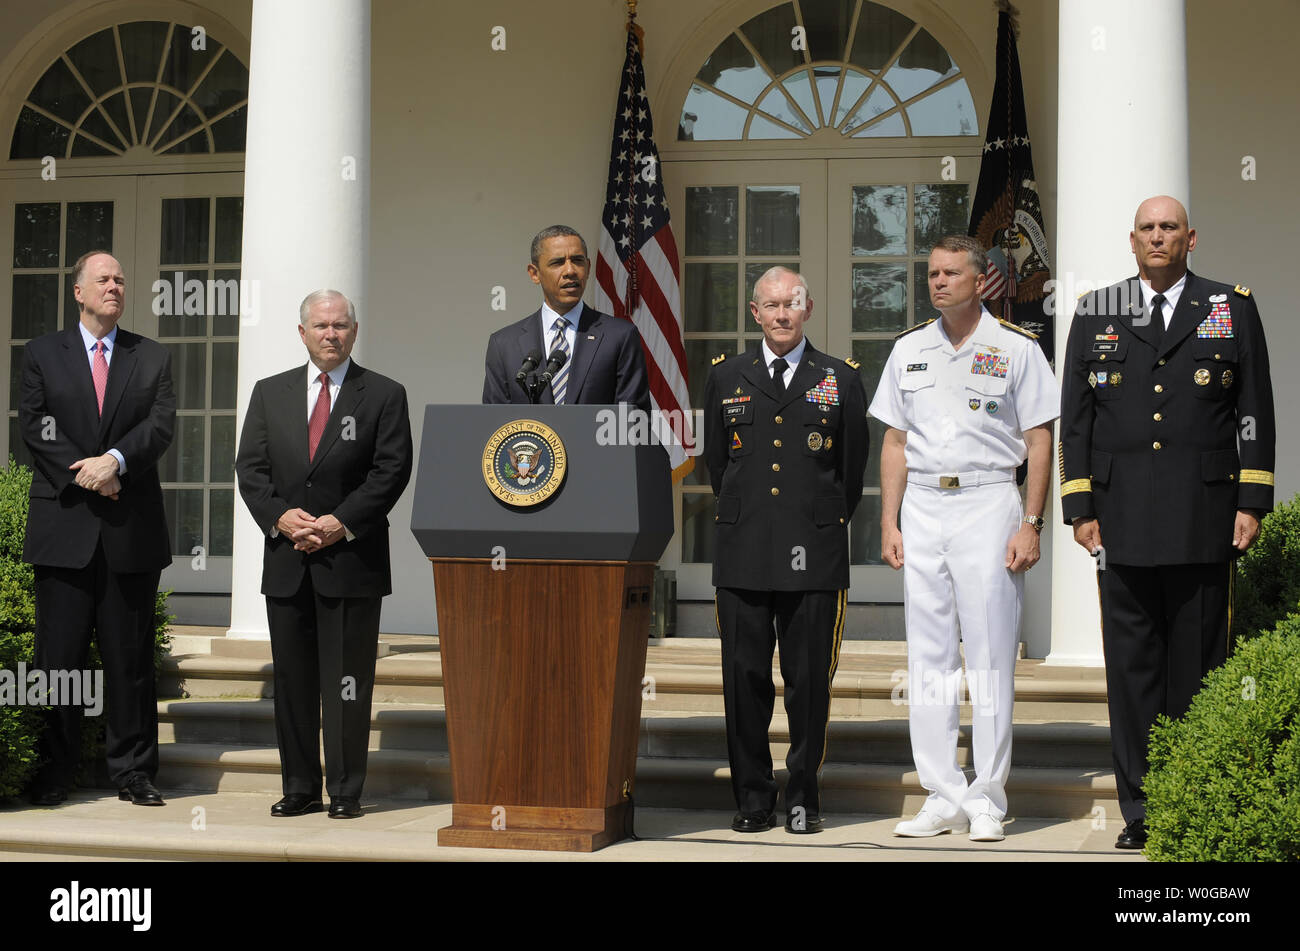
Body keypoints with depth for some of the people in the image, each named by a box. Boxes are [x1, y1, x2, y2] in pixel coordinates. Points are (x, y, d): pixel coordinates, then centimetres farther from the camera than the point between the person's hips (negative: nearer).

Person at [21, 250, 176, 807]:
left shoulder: (153, 358, 12)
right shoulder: (43, 353, 10)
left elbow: (161, 425, -1)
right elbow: (34, 425, -1)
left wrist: (114, 460, -18)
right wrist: (85, 475, -12)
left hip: (132, 530, 1)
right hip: (63, 526, -1)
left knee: (131, 657, 4)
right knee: (58, 655, 2)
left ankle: (133, 771, 11)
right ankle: (55, 771, 11)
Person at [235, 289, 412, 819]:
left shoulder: (384, 396, 3)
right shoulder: (270, 393, 12)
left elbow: (391, 470, -5)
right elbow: (250, 467, 7)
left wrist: (342, 523, -14)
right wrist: (280, 516, -9)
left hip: (353, 559, -3)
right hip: (286, 560, 3)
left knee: (348, 680, -1)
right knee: (292, 679, 7)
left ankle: (345, 792, 7)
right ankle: (300, 789, 15)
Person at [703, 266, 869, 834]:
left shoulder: (841, 381, 7)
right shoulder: (726, 377, 12)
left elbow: (853, 471, 11)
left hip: (814, 553, -1)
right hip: (742, 553, 2)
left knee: (809, 679, 1)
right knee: (745, 678, 3)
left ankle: (803, 797, 13)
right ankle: (753, 798, 14)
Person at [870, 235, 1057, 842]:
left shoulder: (1016, 348, 0)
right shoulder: (909, 349, 11)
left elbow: (1039, 441, -1)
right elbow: (895, 442, 13)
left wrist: (1031, 525, -8)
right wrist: (889, 522, 6)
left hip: (988, 503, -4)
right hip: (922, 508, 4)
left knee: (990, 656, -3)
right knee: (927, 656, 4)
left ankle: (987, 800, 4)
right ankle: (942, 797, 10)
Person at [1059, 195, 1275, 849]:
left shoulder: (1232, 309, 8)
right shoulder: (1095, 315, 11)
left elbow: (1254, 411, 6)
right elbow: (1074, 418, 9)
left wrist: (1252, 502, -1)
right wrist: (1079, 508, 2)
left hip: (1204, 520, -1)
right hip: (1123, 519, 1)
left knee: (1199, 663, 4)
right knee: (1131, 665, 2)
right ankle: (1141, 812, 9)